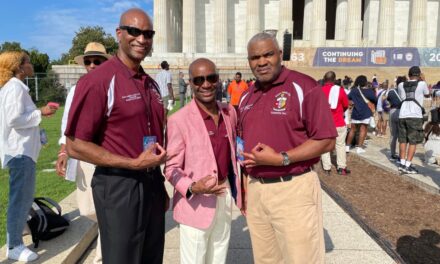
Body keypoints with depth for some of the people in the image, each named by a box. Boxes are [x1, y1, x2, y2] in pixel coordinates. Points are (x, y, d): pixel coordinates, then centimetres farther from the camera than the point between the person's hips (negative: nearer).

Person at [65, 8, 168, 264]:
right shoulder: (98, 80, -14)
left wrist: (161, 184, 16)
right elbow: (76, 146, -16)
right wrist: (134, 164, -19)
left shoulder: (151, 84, 10)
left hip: (152, 183, 7)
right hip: (118, 186, -7)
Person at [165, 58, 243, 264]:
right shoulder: (179, 120, -17)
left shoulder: (229, 112, 1)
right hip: (197, 203, -5)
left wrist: (238, 189, 12)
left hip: (225, 197, 6)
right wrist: (192, 188, -29)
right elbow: (171, 168, -12)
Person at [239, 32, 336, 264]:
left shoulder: (304, 87, -9)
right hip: (255, 189, 6)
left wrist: (281, 159, -20)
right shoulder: (247, 96, 12)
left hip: (293, 190, -6)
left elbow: (326, 141, -12)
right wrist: (244, 184, 12)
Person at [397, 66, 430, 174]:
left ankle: (402, 163, 11)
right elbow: (427, 94, 20)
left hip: (402, 115, 4)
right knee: (413, 141, 1)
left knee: (403, 140, 12)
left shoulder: (401, 85, 10)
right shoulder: (422, 84, 1)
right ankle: (407, 166, -2)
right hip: (415, 116, -4)